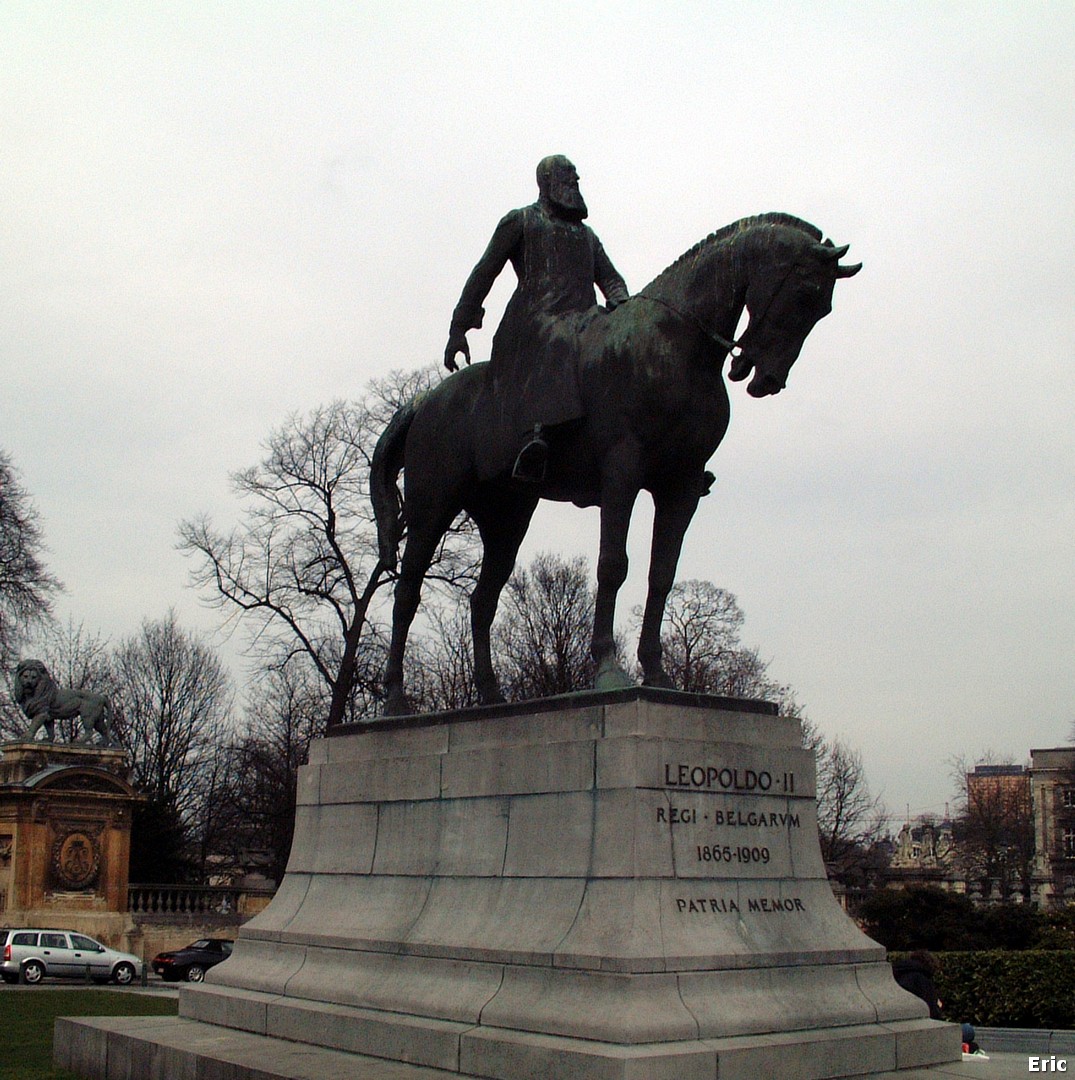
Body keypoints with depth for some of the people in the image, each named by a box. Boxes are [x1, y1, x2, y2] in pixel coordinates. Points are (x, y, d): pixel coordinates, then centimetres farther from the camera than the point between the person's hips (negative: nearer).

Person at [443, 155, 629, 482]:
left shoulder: (587, 234, 36)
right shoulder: (520, 221, 20)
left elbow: (610, 277, 27)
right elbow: (484, 272, 14)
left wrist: (618, 303, 0)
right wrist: (459, 328, 4)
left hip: (584, 320, 6)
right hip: (535, 317, -6)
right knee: (556, 344, -42)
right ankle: (533, 438, -62)